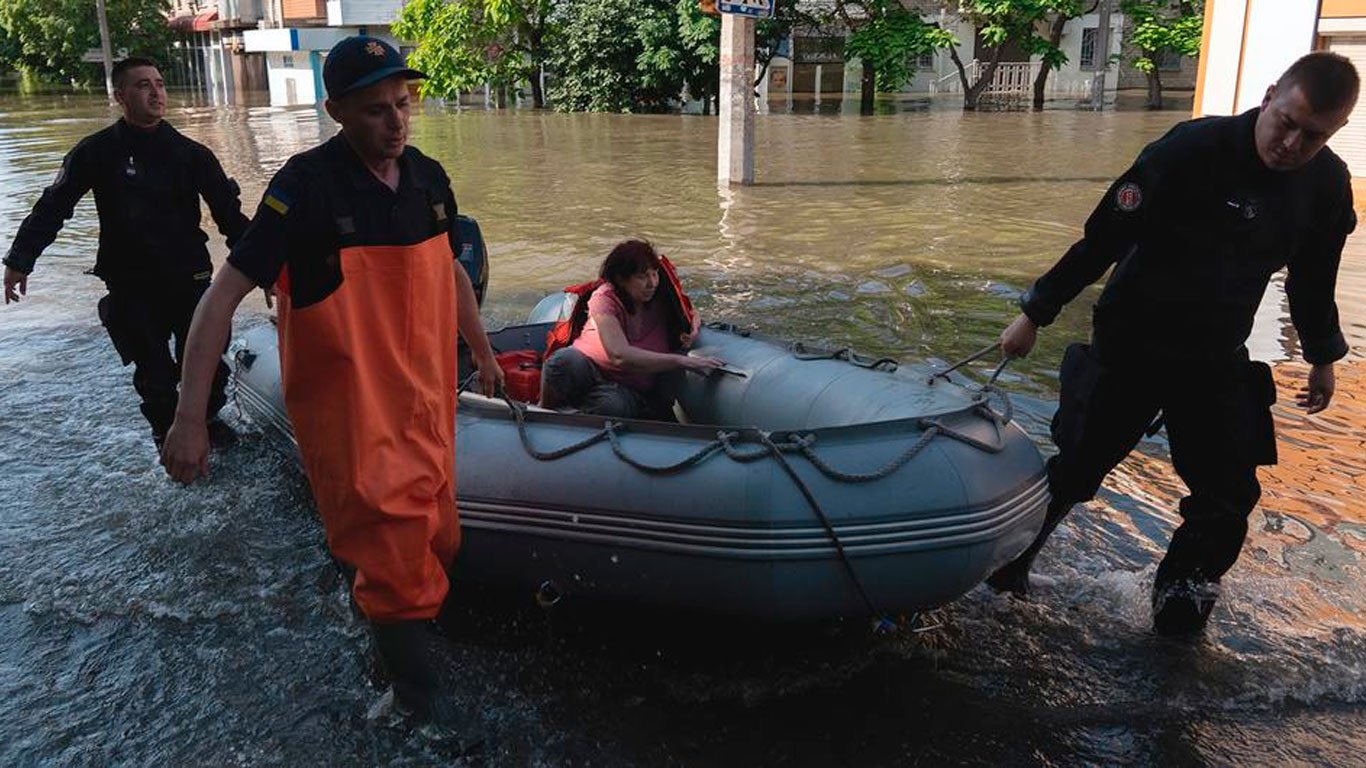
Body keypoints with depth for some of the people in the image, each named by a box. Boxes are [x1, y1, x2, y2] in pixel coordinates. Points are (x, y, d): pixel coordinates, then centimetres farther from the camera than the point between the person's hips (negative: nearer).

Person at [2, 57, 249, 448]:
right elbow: (52, 208, 0)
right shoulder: (96, 152, -2)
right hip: (131, 287, -1)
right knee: (154, 372, 4)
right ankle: (167, 432, 25)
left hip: (190, 278, 1)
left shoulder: (190, 153, 1)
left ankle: (207, 418, 31)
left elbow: (229, 212, 2)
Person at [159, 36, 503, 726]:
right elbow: (223, 296, -16)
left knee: (434, 539, 16)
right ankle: (412, 664, 23)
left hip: (424, 398, 6)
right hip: (346, 406, -6)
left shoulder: (429, 178, 2)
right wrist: (189, 417, -20)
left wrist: (482, 352, 26)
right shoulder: (305, 187, -16)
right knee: (391, 538, -2)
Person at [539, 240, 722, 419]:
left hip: (628, 389, 2)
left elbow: (691, 315, 19)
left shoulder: (662, 297, -4)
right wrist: (682, 361, -38)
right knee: (565, 361, -39)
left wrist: (691, 331, -8)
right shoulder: (605, 298, -18)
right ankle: (545, 409, -7)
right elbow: (620, 356, -33)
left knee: (614, 406, -38)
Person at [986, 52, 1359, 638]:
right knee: (1075, 469, 2)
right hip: (1130, 347, -5)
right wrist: (1035, 314, -16)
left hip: (1218, 363, 5)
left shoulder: (1328, 183, 0)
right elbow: (1103, 240, -18)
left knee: (1229, 496, 3)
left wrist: (1322, 356, 25)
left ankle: (1180, 603, 24)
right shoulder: (1191, 149, -19)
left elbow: (1312, 278, 16)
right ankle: (1008, 563, 26)